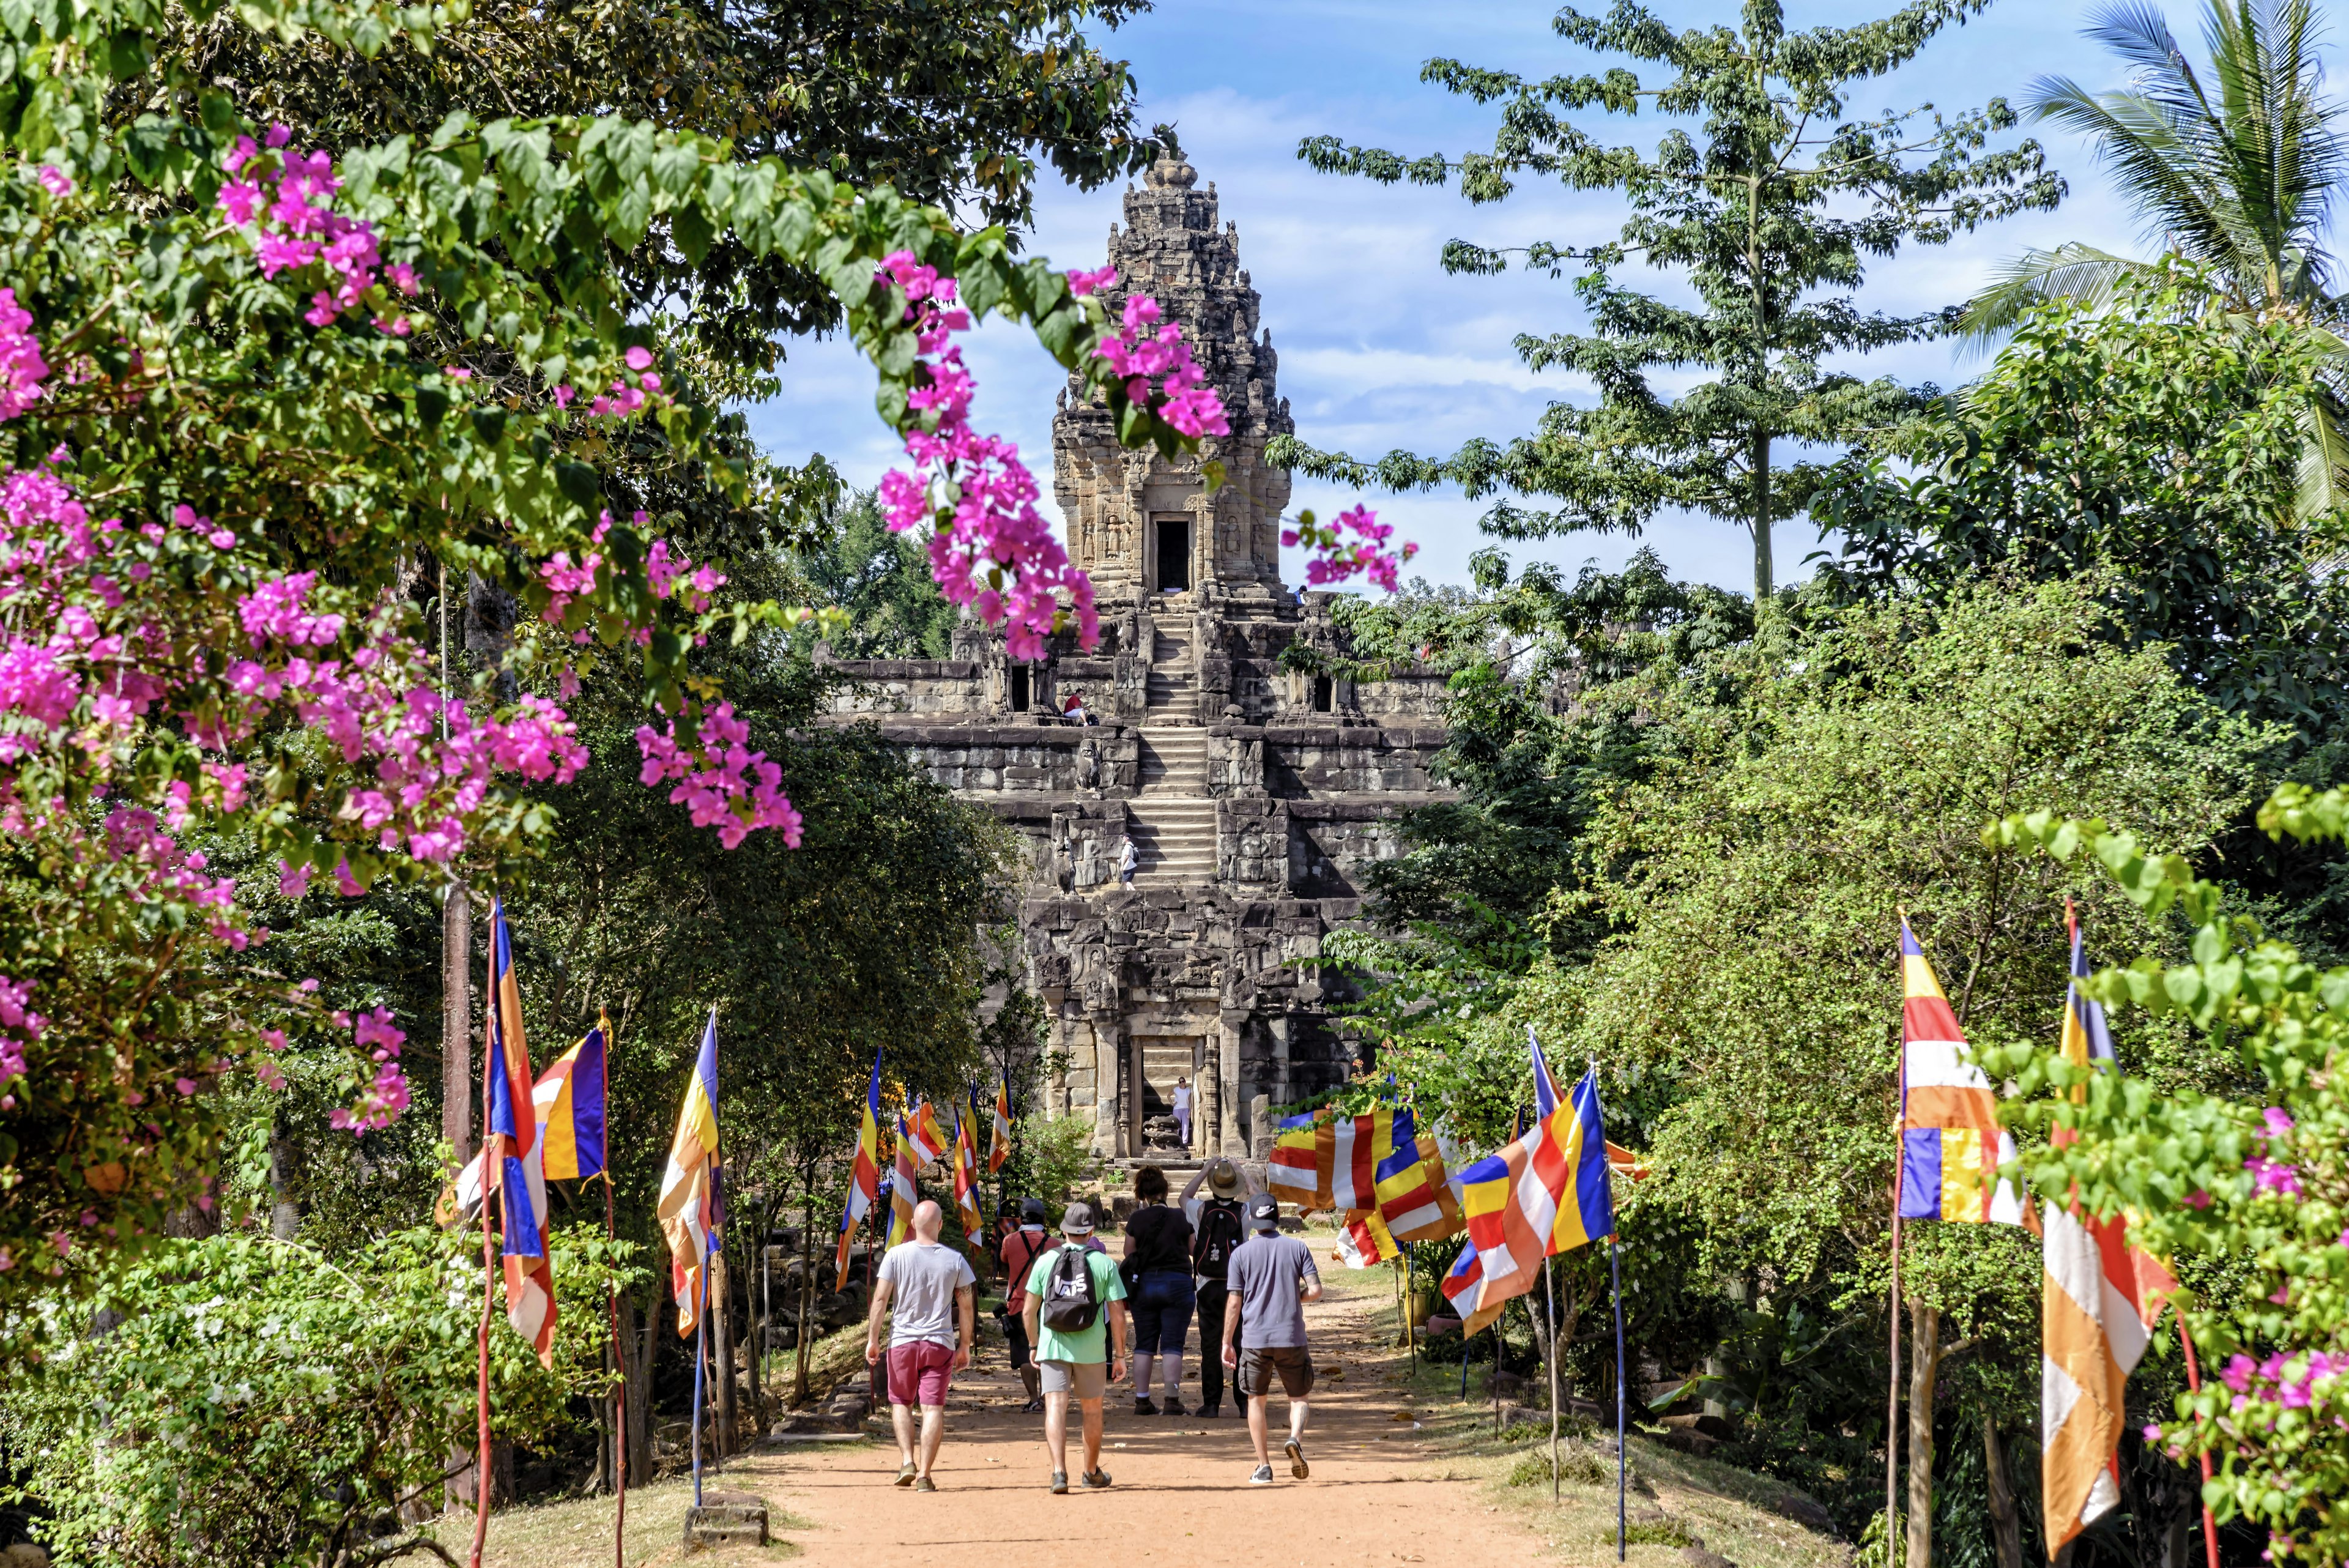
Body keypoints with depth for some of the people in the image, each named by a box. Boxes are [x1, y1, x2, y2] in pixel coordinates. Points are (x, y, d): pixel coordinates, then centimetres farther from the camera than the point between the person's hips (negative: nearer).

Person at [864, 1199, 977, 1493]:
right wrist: (965, 1347, 13)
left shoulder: (897, 1255, -5)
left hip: (902, 1341, 0)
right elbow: (967, 1306, 3)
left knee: (900, 1402, 17)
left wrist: (873, 1339, -1)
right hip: (940, 1343, 0)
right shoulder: (954, 1259, -1)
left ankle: (907, 1461, 1)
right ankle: (924, 1474, -6)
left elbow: (881, 1298, -7)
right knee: (933, 1407, 0)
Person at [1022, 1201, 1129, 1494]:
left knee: (1055, 1407, -3)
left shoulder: (1045, 1261, 1)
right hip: (1091, 1349, 0)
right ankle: (1092, 1473, 28)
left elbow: (1029, 1310, 4)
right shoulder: (1104, 1264, -2)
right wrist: (1119, 1355, 5)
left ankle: (1059, 1471, -20)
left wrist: (1034, 1345, 18)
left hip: (1053, 1346, 0)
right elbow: (1117, 1314, -3)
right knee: (1092, 1410, 15)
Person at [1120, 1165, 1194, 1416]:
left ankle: (1142, 1401, 7)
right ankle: (1172, 1400, -8)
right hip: (1177, 1284, -1)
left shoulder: (1137, 1220, -3)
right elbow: (1193, 1250, 7)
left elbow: (1129, 1253, 5)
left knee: (1144, 1345, 8)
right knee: (1172, 1345, -1)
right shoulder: (1180, 1218, -3)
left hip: (1145, 1283, 1)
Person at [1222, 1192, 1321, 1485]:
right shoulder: (1297, 1248, 1)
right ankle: (1295, 1438, -18)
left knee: (1256, 1400, 11)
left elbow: (1234, 1302, -1)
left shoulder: (1241, 1254, 0)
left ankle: (1264, 1467, 7)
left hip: (1255, 1339, 0)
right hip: (1292, 1338, 0)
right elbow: (1315, 1291, -4)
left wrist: (1227, 1343, 6)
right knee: (1298, 1397, 12)